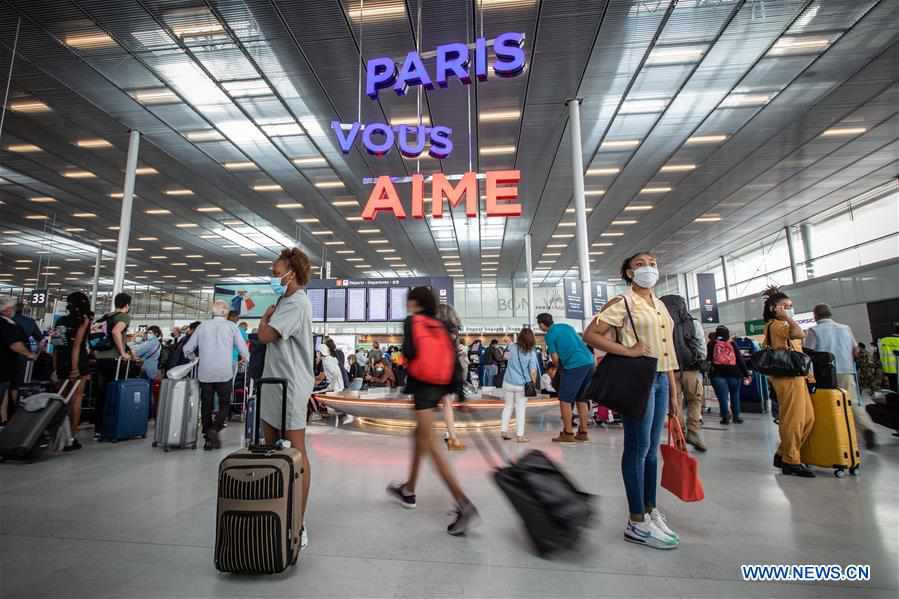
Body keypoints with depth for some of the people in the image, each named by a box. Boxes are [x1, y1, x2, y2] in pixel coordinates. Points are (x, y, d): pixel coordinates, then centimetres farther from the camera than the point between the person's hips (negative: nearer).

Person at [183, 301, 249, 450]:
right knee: (224, 404, 10)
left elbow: (187, 349, 10)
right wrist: (246, 359, 18)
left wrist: (195, 359, 30)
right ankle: (214, 429, -9)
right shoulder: (231, 326, 0)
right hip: (224, 373, -2)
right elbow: (243, 349, -2)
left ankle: (208, 439, 15)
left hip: (205, 373, 3)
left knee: (206, 405, 12)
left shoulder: (203, 326, 7)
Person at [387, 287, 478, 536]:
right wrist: (452, 389, 8)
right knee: (419, 435, 22)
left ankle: (464, 505, -15)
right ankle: (408, 490, 36)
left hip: (422, 385, -8)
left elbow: (410, 352, -18)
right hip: (439, 386, 8)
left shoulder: (411, 322, -4)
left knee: (430, 446, -9)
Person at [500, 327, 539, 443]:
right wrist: (534, 383, 4)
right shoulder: (531, 353, -9)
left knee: (507, 406, 16)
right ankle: (520, 435, 9)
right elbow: (533, 372, -11)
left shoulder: (512, 347, -3)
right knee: (520, 409, 6)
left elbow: (509, 343, 23)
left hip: (508, 382, 3)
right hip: (522, 385, -2)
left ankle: (504, 430, 18)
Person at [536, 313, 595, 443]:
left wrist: (559, 367, 18)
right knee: (581, 399, 15)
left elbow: (555, 358, -2)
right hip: (589, 361, 8)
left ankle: (568, 434, 4)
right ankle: (583, 432, 19)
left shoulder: (549, 335, -2)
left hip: (575, 366, -8)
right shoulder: (567, 326, 19)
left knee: (565, 400, 2)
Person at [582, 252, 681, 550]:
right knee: (639, 447, -2)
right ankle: (637, 522, 10)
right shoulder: (622, 302, -7)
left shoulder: (661, 306, 16)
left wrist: (673, 394, 15)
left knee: (652, 448, 15)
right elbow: (590, 334, -15)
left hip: (660, 380, 8)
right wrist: (627, 351, -20)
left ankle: (650, 510, 29)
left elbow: (667, 351, 16)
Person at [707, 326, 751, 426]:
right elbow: (740, 359, 5)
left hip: (717, 374, -2)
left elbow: (708, 358, 2)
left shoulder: (711, 344, 4)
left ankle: (725, 417, -3)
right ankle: (736, 416, 20)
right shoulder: (732, 344, 7)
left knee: (722, 396, -1)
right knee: (735, 395, 16)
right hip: (733, 373, 2)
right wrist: (746, 374, 6)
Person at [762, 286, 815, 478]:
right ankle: (790, 462, 4)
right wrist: (786, 317, -15)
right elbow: (800, 333, -27)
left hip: (795, 376, 10)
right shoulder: (775, 325, -10)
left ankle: (783, 454, 20)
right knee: (793, 419, -5)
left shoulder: (783, 326, 22)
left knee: (807, 418, 13)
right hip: (787, 377, -10)